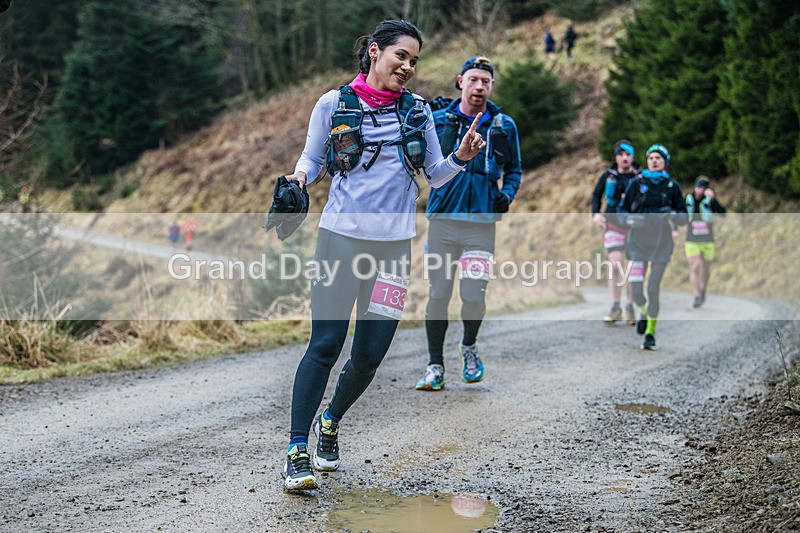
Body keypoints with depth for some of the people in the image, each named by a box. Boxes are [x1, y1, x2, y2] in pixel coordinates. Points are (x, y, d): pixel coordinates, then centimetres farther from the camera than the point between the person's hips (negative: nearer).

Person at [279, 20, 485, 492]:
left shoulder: (418, 110, 10)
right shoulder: (334, 104, 2)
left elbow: (434, 176, 14)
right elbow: (312, 158, 11)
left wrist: (461, 157, -5)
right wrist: (299, 178, -11)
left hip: (394, 243, 3)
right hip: (342, 236, -3)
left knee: (370, 355, 5)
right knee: (325, 345, -10)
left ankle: (331, 421, 32)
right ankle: (298, 452, -4)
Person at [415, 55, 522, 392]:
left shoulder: (504, 126, 6)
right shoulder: (438, 120, 3)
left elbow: (514, 169, 18)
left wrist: (507, 194, -1)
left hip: (482, 223, 0)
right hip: (443, 218, 0)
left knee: (474, 295, -3)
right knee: (438, 294, -1)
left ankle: (469, 347, 27)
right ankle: (435, 366, 10)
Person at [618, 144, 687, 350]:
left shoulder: (672, 186, 3)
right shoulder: (636, 183, 2)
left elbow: (683, 218, 5)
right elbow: (622, 211, 4)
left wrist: (673, 214, -17)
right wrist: (631, 219, -18)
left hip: (661, 242, 0)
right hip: (638, 240, 0)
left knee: (653, 289, -7)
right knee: (636, 292, -5)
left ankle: (650, 333, 7)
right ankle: (645, 311, 30)